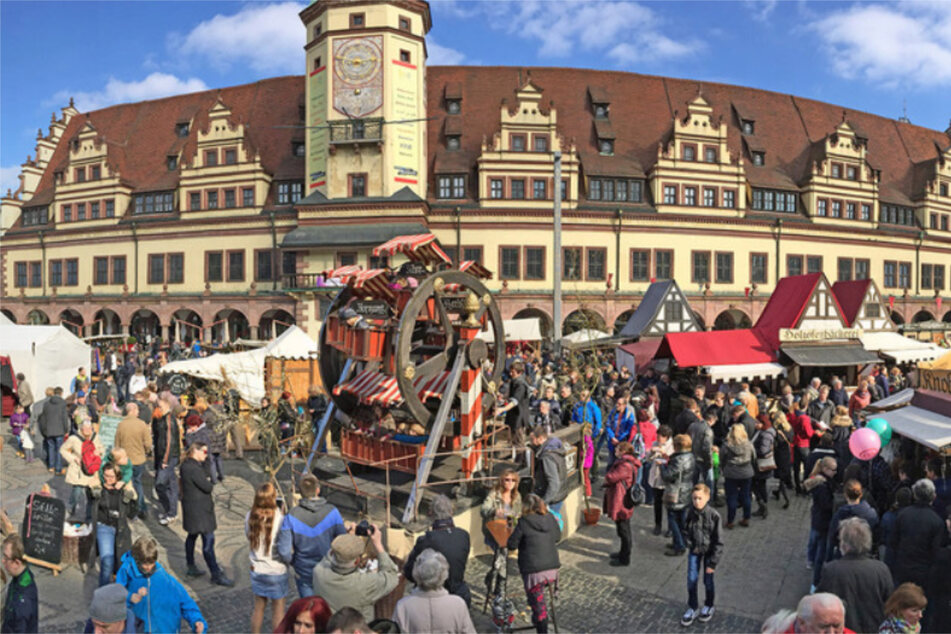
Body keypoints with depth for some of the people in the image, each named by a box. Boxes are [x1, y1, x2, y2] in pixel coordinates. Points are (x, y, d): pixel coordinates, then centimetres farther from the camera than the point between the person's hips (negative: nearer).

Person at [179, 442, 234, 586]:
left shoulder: (187, 465, 9)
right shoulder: (193, 468, -24)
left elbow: (207, 480, 13)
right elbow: (207, 487, -22)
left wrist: (207, 482, -6)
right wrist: (209, 483, -4)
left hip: (193, 508, 11)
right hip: (198, 509, -11)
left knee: (192, 536, 22)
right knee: (208, 540, -6)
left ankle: (191, 567, 36)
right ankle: (216, 575, -2)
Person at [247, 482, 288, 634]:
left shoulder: (250, 516, -9)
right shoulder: (279, 519, -24)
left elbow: (249, 536, 5)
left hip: (256, 569, 4)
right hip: (276, 570, -4)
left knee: (259, 607, 21)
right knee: (278, 609, 12)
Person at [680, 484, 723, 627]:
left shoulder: (713, 515, -22)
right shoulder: (690, 513, -12)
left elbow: (718, 541, -15)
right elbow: (686, 530, 8)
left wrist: (713, 562, -14)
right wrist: (689, 543, -7)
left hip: (709, 551, -2)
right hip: (694, 550, 3)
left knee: (708, 581, 11)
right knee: (691, 579, 4)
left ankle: (708, 607, 36)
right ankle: (692, 608, 23)